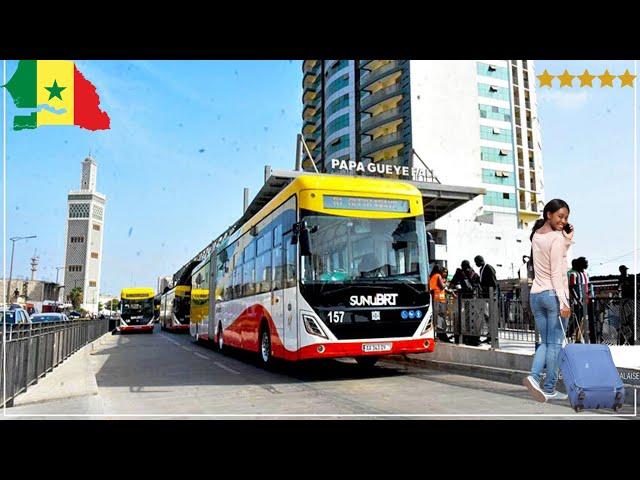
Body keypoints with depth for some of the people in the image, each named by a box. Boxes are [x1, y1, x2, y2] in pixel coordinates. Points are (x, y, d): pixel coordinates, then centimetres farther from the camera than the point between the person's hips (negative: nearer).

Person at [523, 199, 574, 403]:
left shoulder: (536, 235, 12)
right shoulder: (557, 238, -11)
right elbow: (556, 273, -16)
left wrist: (568, 238, 5)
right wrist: (563, 301, -17)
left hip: (536, 294, 7)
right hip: (554, 294, -7)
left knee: (545, 342, 13)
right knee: (555, 343, 3)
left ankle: (534, 376, -7)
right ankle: (549, 388, 8)